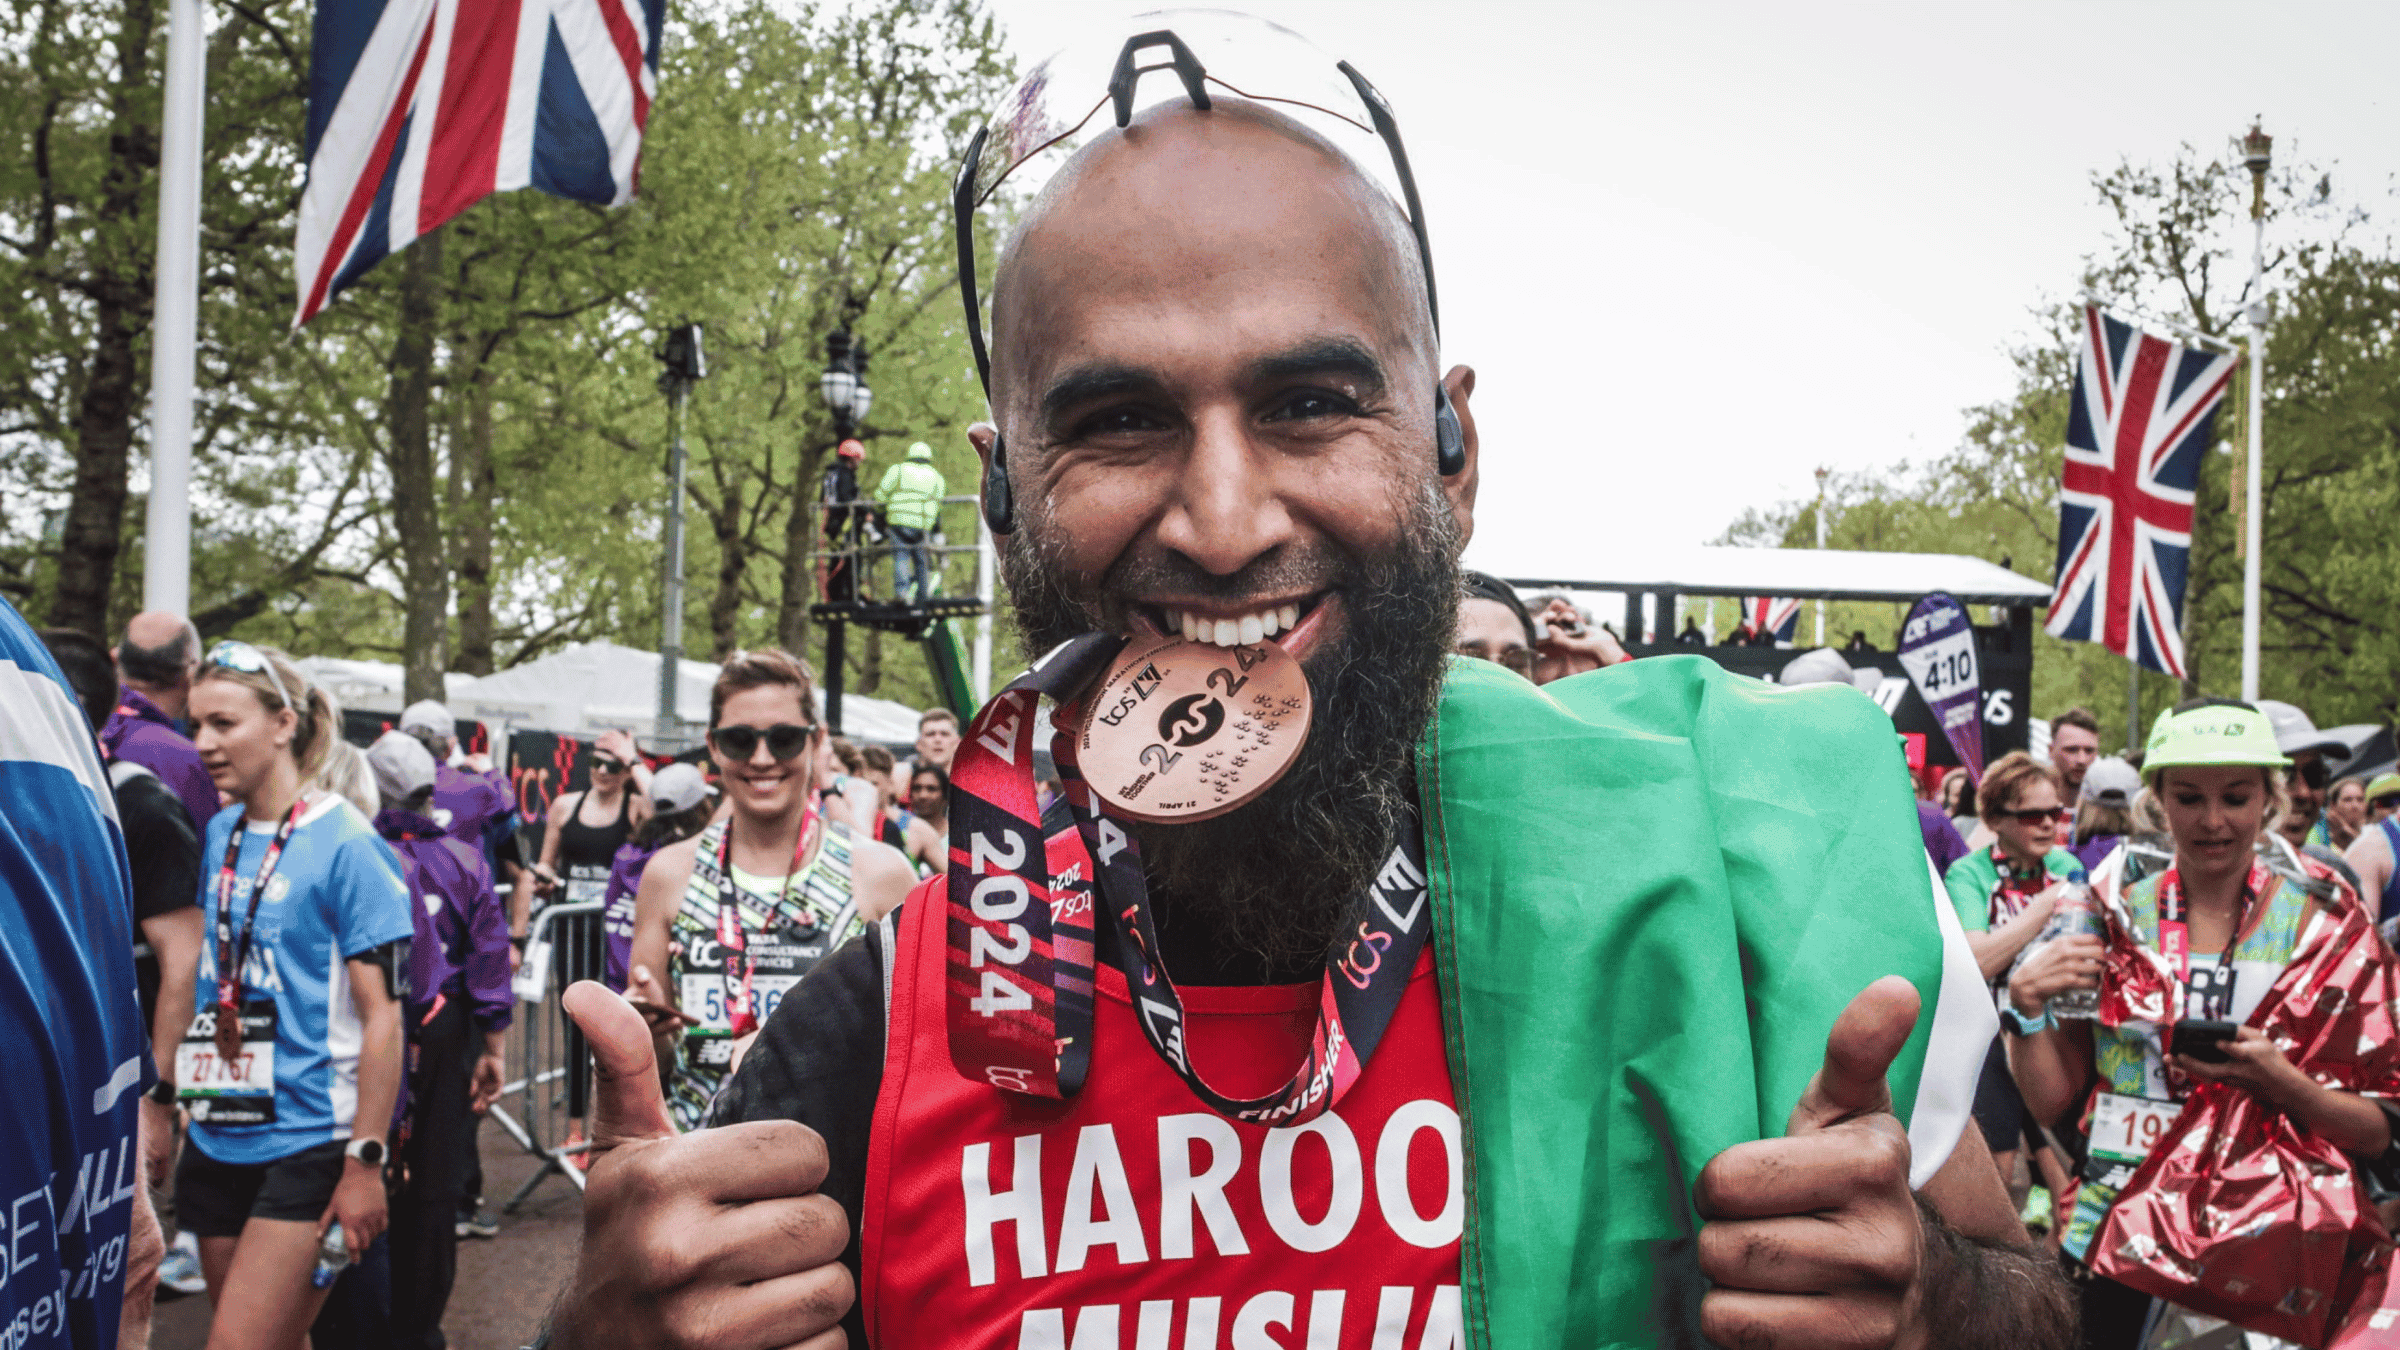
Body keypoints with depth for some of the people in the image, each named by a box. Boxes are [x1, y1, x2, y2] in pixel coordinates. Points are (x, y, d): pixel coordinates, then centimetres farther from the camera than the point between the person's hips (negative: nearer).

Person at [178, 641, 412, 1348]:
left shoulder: (345, 843, -11)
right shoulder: (216, 834, 8)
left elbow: (382, 1015, -13)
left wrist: (365, 1162, -15)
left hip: (309, 1141, -6)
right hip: (218, 1136, 6)